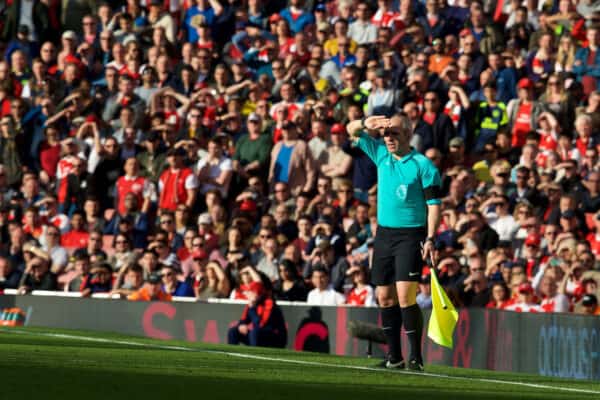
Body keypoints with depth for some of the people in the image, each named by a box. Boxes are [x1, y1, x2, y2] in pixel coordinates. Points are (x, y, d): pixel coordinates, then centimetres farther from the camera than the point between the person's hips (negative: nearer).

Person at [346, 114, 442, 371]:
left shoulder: (423, 165, -6)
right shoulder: (381, 154, 10)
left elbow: (433, 204, -8)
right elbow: (351, 131, 15)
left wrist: (430, 239, -17)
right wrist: (366, 124, -8)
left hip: (410, 236, -6)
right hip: (384, 234, 6)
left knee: (405, 296, -15)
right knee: (385, 297, 6)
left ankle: (416, 357, -13)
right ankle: (394, 357, 11)